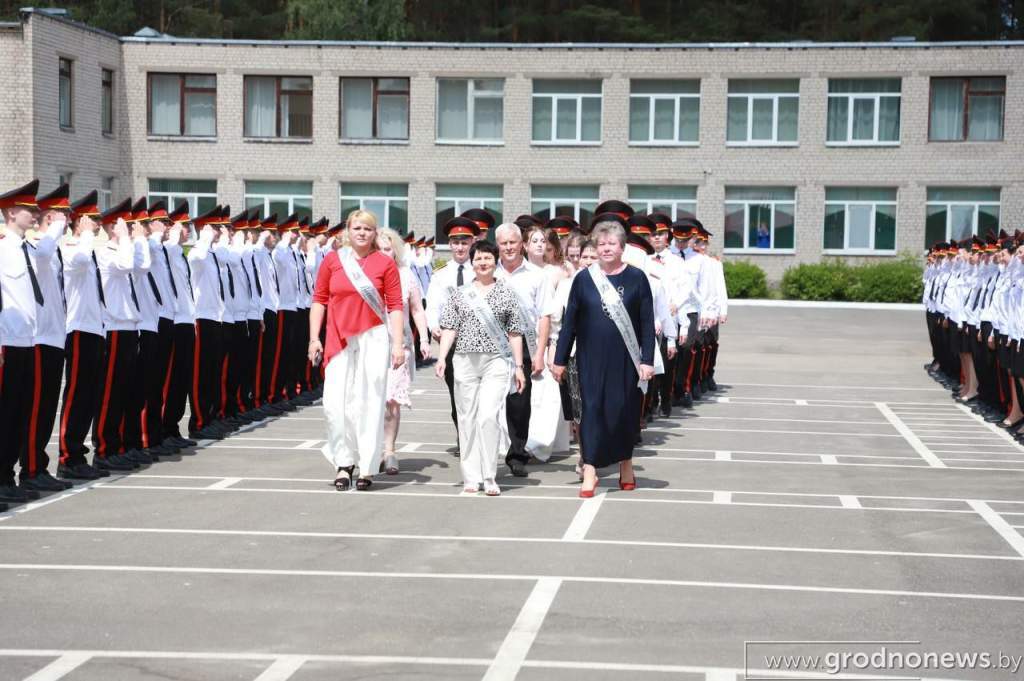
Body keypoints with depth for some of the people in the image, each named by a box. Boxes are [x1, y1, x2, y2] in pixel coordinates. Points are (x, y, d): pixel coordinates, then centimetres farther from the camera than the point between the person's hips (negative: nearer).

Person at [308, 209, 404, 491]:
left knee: (370, 402, 0)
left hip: (373, 337, -1)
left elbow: (395, 306, 0)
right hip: (339, 339, 2)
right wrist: (314, 338, 3)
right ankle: (344, 462, 12)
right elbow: (319, 300, 9)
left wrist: (398, 344, -6)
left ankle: (367, 467, 8)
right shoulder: (332, 260, 6)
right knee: (335, 402, -3)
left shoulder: (386, 264, 1)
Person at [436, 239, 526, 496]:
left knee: (489, 416, -13)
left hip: (497, 362, -2)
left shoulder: (506, 294, 8)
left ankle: (489, 477, -6)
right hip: (465, 360, 2)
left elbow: (514, 333, 8)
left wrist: (518, 366, 5)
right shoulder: (459, 294, 10)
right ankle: (471, 477, 10)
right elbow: (449, 328, 7)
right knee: (467, 419, 3)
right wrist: (442, 357, -5)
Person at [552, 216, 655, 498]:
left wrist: (647, 360, -7)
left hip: (625, 359, 0)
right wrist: (560, 359, 4)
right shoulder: (583, 279, 2)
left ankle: (626, 464, 26)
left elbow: (647, 323, -1)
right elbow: (569, 321, 5)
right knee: (592, 409, -2)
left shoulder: (636, 278, -1)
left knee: (626, 410, 8)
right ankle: (590, 471, 0)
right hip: (592, 358, 0)